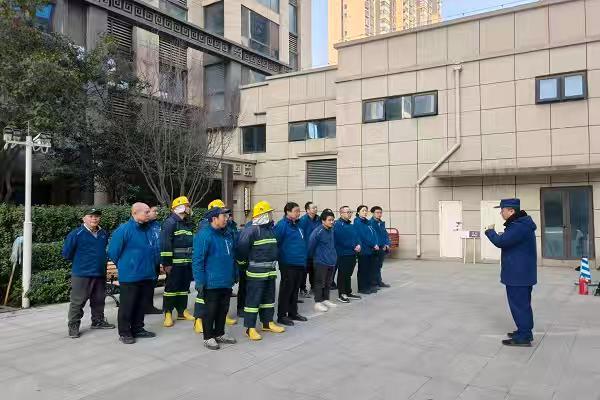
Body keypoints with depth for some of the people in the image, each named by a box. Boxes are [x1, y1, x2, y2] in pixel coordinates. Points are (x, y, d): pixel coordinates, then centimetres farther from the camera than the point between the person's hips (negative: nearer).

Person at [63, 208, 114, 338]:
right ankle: (73, 326, 10)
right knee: (78, 301, 0)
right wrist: (79, 261, 4)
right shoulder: (76, 234, -12)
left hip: (100, 273, 6)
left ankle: (98, 321, 31)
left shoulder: (104, 234, 5)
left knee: (99, 300, 16)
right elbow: (67, 253, -7)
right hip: (81, 274, -6)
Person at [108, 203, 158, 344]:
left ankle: (138, 329, 30)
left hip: (147, 275, 7)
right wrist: (123, 266, 3)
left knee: (142, 304, 16)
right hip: (129, 277, -7)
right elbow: (113, 252, -8)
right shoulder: (124, 229, -14)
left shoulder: (149, 229, 6)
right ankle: (124, 333, 16)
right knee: (127, 306, 3)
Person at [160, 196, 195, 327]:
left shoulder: (188, 223, 16)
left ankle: (182, 312, 23)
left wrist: (193, 260, 20)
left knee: (184, 287, 13)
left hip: (187, 263, 8)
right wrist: (166, 262, -20)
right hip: (175, 263, -8)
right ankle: (168, 314, 6)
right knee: (171, 287, -2)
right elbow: (165, 244, -17)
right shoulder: (170, 222, -11)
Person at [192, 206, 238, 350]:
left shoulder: (227, 235, 10)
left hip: (227, 282, 8)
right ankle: (208, 338, 18)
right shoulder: (204, 235, -16)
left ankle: (220, 334, 32)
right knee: (210, 311, 5)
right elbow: (197, 260, -18)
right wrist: (200, 281, -19)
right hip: (211, 283, -8)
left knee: (223, 309, 17)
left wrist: (234, 275, 18)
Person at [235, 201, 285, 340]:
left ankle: (268, 323, 30)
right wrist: (248, 260, -5)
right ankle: (250, 328, 4)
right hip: (256, 271, -9)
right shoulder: (251, 230, -16)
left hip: (270, 270, 9)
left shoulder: (270, 229, 12)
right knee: (253, 299, -3)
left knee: (269, 297, 17)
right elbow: (241, 248, -19)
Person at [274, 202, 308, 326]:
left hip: (300, 263, 9)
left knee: (295, 289, 16)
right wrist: (280, 256, -14)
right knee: (286, 289, 0)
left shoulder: (297, 225, 14)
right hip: (288, 264, -9)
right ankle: (282, 315, 10)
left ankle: (293, 313, 28)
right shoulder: (282, 225, -15)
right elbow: (275, 242, -20)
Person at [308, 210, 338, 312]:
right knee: (319, 282, 1)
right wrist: (312, 256, 0)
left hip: (331, 261, 7)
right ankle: (318, 302, 9)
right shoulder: (318, 232, -18)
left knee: (328, 282, 15)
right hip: (321, 262, -7)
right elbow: (311, 245, -13)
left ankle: (325, 300, 27)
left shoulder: (331, 230, 5)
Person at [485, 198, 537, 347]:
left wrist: (490, 231, -10)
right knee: (523, 303, 19)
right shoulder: (520, 223, 11)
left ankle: (523, 337, 5)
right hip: (522, 272, 11)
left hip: (518, 274, -11)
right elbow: (508, 241, 18)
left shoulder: (519, 226, -24)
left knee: (519, 304, -2)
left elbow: (500, 242, -27)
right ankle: (525, 331, 31)